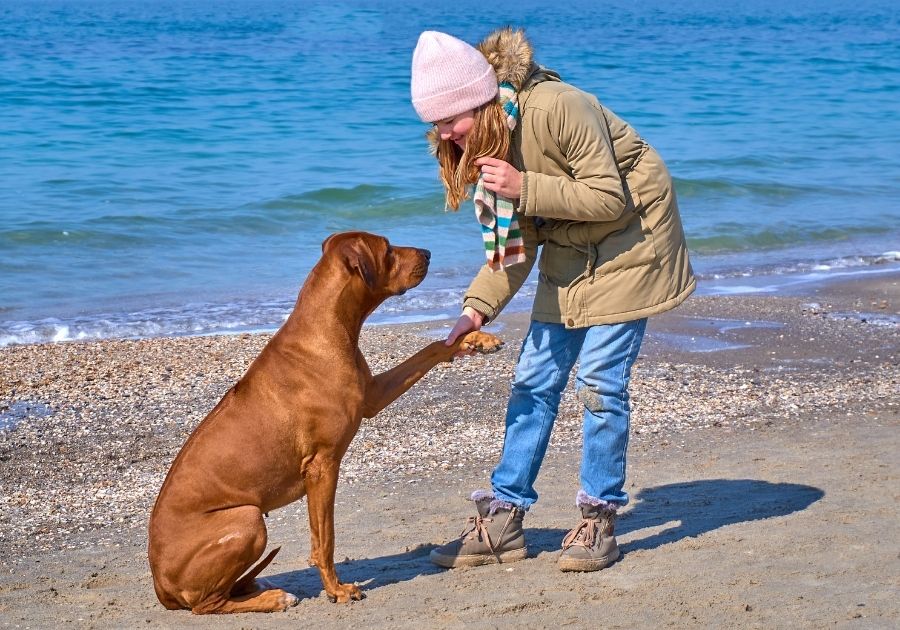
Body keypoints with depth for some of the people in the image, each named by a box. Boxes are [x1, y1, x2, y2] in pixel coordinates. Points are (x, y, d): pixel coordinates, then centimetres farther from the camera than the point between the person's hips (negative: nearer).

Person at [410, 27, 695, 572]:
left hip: (628, 244, -7)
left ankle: (599, 520, 3)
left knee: (600, 381, -9)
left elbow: (609, 198, -26)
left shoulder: (557, 108, -28)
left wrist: (526, 188, -34)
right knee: (535, 380, 3)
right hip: (568, 255, 7)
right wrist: (478, 308, -14)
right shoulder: (484, 143, -5)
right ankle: (504, 519, 6)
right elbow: (514, 241, -3)